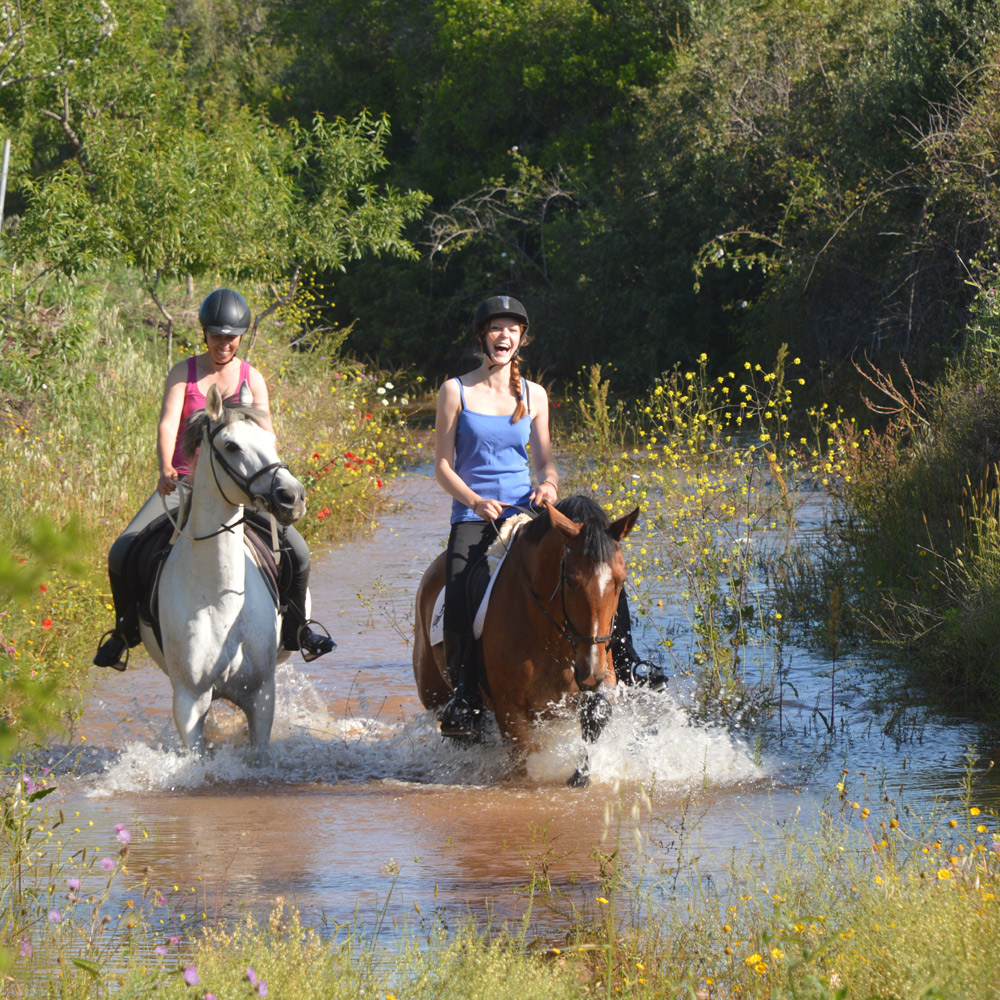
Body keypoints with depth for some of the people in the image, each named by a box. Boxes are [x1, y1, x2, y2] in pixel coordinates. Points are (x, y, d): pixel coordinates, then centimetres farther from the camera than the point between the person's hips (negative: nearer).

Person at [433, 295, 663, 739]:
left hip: (526, 512, 3)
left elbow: (544, 460, 14)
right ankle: (464, 694, -19)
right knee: (458, 595, -30)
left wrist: (548, 485, -10)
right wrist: (476, 501, -18)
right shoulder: (456, 392, 2)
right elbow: (442, 465, -1)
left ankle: (624, 659, -8)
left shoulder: (533, 395, 11)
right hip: (472, 518, -3)